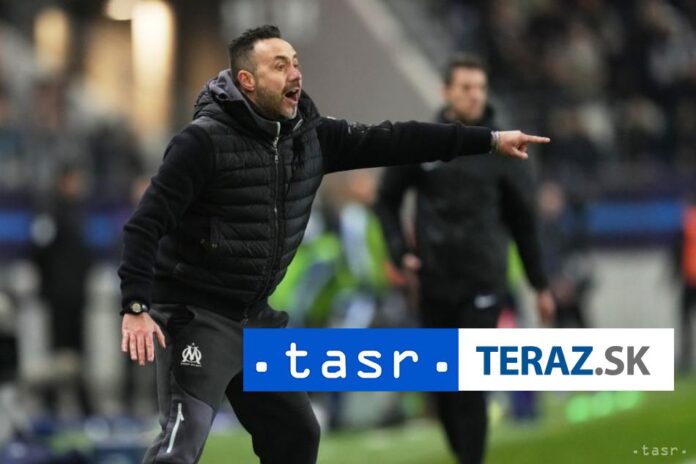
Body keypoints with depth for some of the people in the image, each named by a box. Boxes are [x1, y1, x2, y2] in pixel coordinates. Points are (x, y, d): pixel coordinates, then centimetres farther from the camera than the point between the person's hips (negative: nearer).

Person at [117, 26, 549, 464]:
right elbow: (147, 222, -20)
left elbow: (390, 141, 7)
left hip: (254, 317, 8)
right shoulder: (205, 140, -18)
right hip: (196, 314, -8)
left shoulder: (309, 135, 4)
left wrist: (489, 140, 7)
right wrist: (135, 307, -30)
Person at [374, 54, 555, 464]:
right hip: (435, 282, 2)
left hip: (483, 284, -2)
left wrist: (540, 284, 8)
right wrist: (400, 251, 1)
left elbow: (524, 220, 7)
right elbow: (388, 199, 14)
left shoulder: (501, 149, 0)